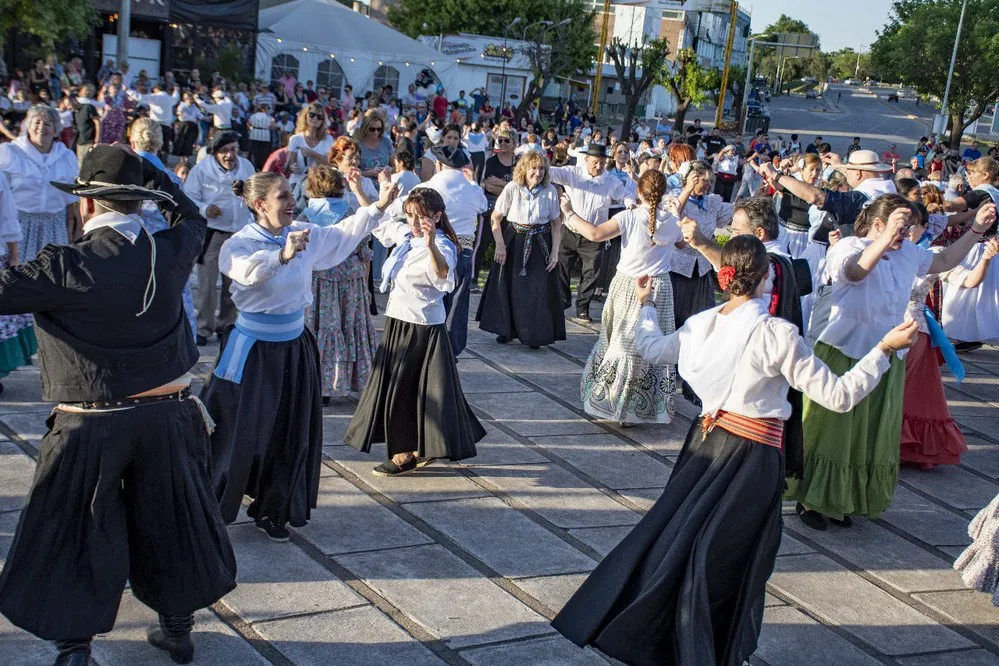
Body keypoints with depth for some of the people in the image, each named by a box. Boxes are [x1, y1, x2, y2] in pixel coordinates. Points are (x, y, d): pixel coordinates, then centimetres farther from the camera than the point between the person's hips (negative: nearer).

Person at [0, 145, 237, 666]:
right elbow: (192, 218, 17)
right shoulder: (169, 252, -5)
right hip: (169, 414, 4)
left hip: (92, 426, -4)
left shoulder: (67, 267, -17)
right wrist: (144, 170, 17)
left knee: (76, 538, 14)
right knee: (170, 522, 20)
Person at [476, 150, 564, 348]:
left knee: (538, 290, 2)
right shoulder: (512, 188, -11)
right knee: (508, 286, 8)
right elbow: (495, 218, -4)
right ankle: (506, 330, 25)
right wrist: (500, 245, -9)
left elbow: (556, 223, -1)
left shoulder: (550, 191, -8)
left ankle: (535, 334, 15)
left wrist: (555, 252, -5)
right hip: (513, 242, 0)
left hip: (540, 244, 0)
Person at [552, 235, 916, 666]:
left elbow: (651, 349, 22)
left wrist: (644, 305, 37)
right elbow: (839, 396, -15)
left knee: (669, 539, 16)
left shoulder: (701, 323, 1)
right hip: (752, 457, -5)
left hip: (706, 443, 5)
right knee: (725, 563, 4)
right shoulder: (776, 334, -16)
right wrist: (885, 349, -9)